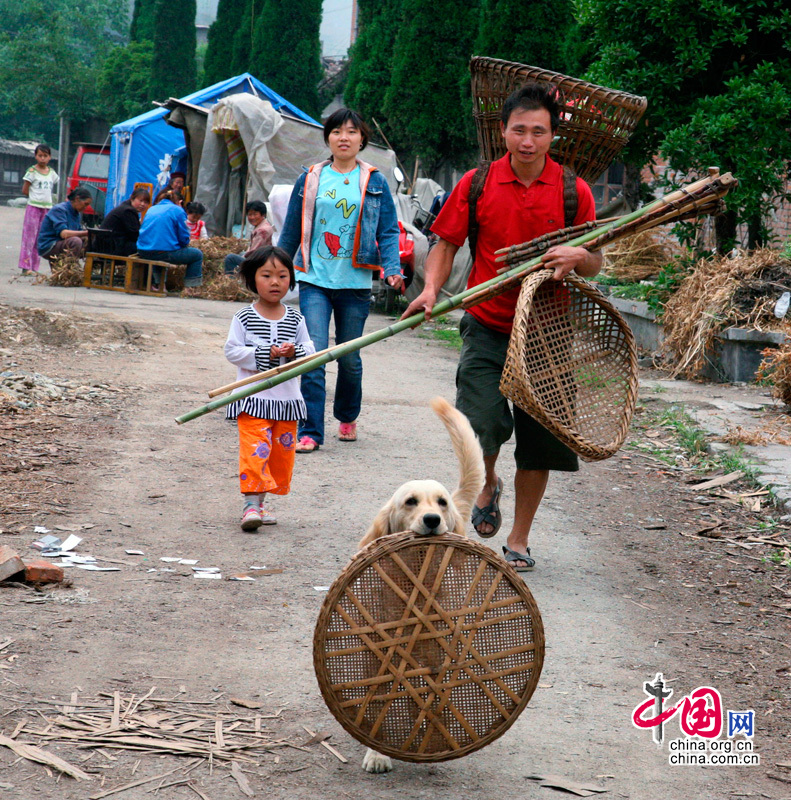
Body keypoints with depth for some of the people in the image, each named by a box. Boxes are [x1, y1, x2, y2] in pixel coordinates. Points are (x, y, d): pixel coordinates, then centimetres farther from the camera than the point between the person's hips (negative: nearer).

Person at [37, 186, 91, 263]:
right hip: (48, 247, -9)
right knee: (76, 241, -33)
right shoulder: (59, 210, -16)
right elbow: (63, 233, -29)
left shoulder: (76, 213, 12)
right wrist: (87, 233, -31)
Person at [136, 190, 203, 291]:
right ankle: (189, 288, 11)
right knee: (197, 255, 14)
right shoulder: (178, 210, 1)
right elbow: (184, 239, -3)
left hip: (143, 253, 6)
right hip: (165, 253, -6)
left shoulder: (151, 209, 19)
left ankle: (156, 283, 30)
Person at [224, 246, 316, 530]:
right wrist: (265, 354, -18)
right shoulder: (244, 318, -5)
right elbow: (232, 351, -9)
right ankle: (251, 505, -12)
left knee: (283, 451, 8)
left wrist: (294, 352, -16)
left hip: (287, 398, 5)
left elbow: (310, 350, 6)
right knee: (255, 449, -13)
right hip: (254, 398, -4)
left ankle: (259, 502, 20)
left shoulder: (295, 319, 6)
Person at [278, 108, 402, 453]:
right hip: (314, 279, 0)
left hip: (355, 282, 0)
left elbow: (388, 230, 4)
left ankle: (347, 418, 35)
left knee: (349, 357, 10)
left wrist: (392, 268, -13)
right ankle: (310, 432, -9)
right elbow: (291, 229, 13)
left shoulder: (375, 182, 6)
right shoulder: (310, 178, 7)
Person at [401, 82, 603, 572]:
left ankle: (519, 541, 24)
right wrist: (432, 289, -11)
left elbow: (595, 265, 3)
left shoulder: (574, 192, -2)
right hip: (488, 327, 0)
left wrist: (578, 257, -20)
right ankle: (488, 485, 21)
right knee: (481, 422, -16)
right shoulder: (476, 184, 0)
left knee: (539, 443, 6)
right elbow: (448, 244, 7)